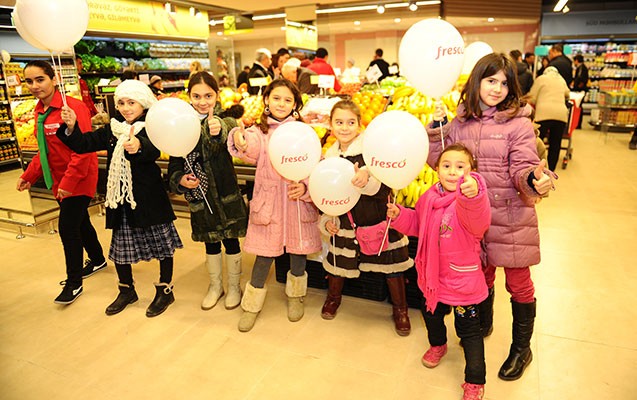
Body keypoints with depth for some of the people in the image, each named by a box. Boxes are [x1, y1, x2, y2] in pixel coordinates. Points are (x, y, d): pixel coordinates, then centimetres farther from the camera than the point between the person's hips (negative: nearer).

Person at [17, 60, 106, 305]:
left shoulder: (73, 108, -18)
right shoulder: (39, 112, 9)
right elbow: (44, 150, 18)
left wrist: (69, 181, -23)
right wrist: (29, 176, 12)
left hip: (78, 182, -8)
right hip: (59, 182, 8)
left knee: (67, 228, -5)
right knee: (80, 223, 20)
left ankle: (74, 283, 10)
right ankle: (98, 260, 40)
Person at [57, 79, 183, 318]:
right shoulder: (112, 129, 7)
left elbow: (153, 150, -31)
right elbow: (83, 145, 7)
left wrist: (138, 146, -53)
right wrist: (71, 127, -13)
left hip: (148, 198, -5)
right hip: (120, 198, 6)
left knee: (161, 243, 5)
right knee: (120, 246, 15)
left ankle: (165, 291, 24)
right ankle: (126, 290, 36)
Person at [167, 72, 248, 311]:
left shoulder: (224, 121, -13)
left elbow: (230, 138, -39)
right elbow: (175, 161, 6)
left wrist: (219, 131, -60)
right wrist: (179, 179, -13)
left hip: (225, 192, -4)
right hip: (199, 194, 4)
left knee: (230, 239, 10)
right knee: (210, 241, 18)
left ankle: (234, 286, 31)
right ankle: (215, 286, 38)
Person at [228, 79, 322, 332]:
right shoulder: (259, 132, 1)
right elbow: (251, 146, -24)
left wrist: (306, 186, -17)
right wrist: (240, 141, -46)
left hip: (298, 202, 1)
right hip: (268, 203, -1)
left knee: (298, 251, 13)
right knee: (264, 254, 5)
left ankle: (295, 295, 39)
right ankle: (252, 304, 26)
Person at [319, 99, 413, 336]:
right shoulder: (329, 157, 0)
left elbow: (384, 188, -23)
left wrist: (367, 179, -42)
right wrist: (327, 220, 0)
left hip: (379, 220, -3)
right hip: (346, 222, 4)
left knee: (391, 264, 8)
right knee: (338, 262, 15)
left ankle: (400, 309, 30)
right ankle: (333, 297, 45)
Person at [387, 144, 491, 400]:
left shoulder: (472, 198, -23)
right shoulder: (429, 197, -2)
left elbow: (479, 221, -46)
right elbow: (417, 224, 14)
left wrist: (473, 195, -66)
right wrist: (399, 215, -4)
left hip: (463, 279, -6)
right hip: (434, 275, 6)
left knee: (469, 330, 10)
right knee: (431, 314, 28)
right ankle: (438, 345, 59)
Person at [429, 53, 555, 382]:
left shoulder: (518, 123, -10)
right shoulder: (461, 121, 2)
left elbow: (523, 170, -14)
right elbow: (439, 161, 4)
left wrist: (535, 181, -36)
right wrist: (436, 129, -10)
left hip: (511, 215, -3)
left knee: (518, 282, 10)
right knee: (481, 274, 22)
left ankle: (521, 348, 32)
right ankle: (483, 325, 48)